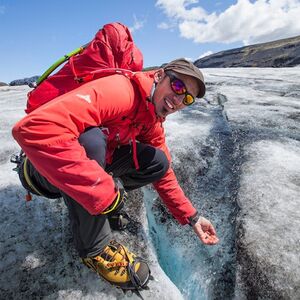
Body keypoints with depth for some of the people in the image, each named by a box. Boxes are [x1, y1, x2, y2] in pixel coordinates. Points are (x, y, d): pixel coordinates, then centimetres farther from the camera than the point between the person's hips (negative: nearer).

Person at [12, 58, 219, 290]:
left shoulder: (153, 121, -1)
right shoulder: (119, 91, -29)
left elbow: (163, 172, 5)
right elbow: (35, 128, -41)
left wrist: (192, 217, 1)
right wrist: (102, 191, -40)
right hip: (44, 169, -5)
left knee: (159, 161, -4)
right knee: (91, 141, -38)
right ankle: (95, 248, -17)